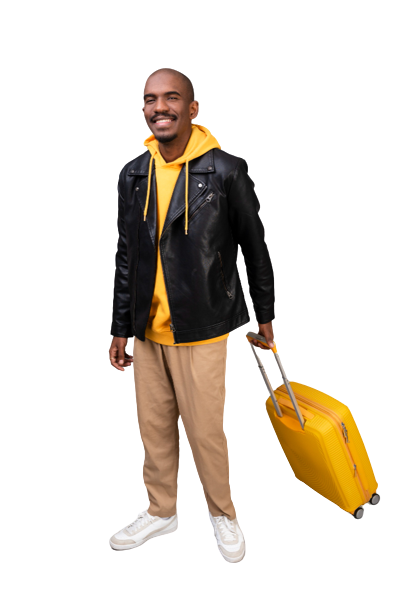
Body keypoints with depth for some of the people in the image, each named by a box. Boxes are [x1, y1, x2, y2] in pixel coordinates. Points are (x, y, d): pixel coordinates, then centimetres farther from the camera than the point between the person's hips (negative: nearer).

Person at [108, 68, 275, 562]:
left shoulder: (226, 172, -9)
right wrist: (120, 329, 9)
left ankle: (222, 514, 30)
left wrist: (265, 316, 5)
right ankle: (161, 512, 36)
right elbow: (126, 258, 9)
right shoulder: (132, 175, 5)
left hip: (201, 329, -4)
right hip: (147, 330, 5)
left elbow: (255, 249, -1)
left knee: (205, 431, 3)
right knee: (153, 426, 15)